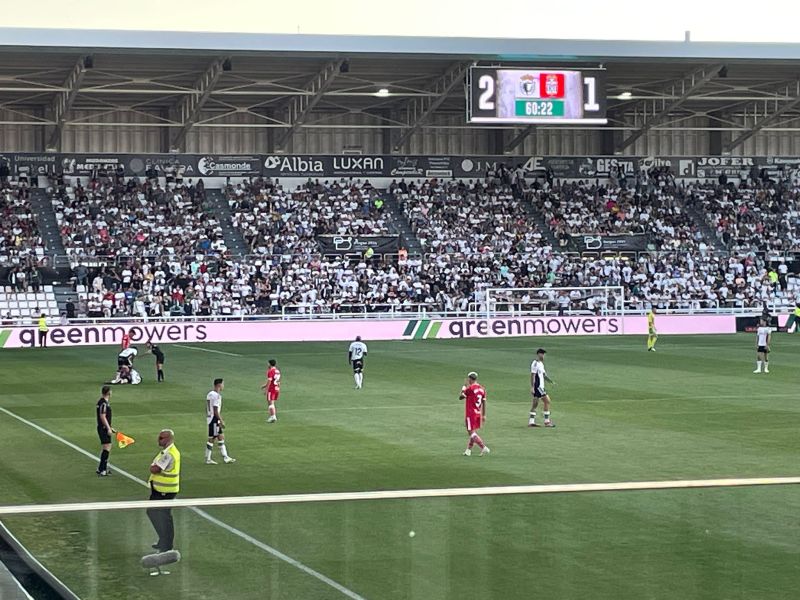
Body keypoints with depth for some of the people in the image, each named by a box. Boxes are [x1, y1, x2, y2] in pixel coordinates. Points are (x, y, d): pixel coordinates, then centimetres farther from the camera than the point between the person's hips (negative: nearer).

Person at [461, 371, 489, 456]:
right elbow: (484, 402, 10)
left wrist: (464, 387, 6)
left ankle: (484, 448, -14)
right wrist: (484, 415, 14)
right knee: (472, 432, 15)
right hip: (478, 414, 8)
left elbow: (461, 397, -6)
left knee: (472, 433, -6)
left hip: (470, 414, -8)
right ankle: (468, 450, 22)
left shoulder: (470, 388, -15)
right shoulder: (482, 388, 7)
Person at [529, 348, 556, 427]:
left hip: (540, 387, 10)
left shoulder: (541, 364, 17)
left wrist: (551, 382, 12)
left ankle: (531, 422, 11)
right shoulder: (535, 364, -13)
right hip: (537, 386, -10)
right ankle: (547, 422, -6)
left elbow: (544, 375, 22)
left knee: (535, 403, 9)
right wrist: (532, 387, -22)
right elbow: (532, 376, -18)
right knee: (547, 401, -9)